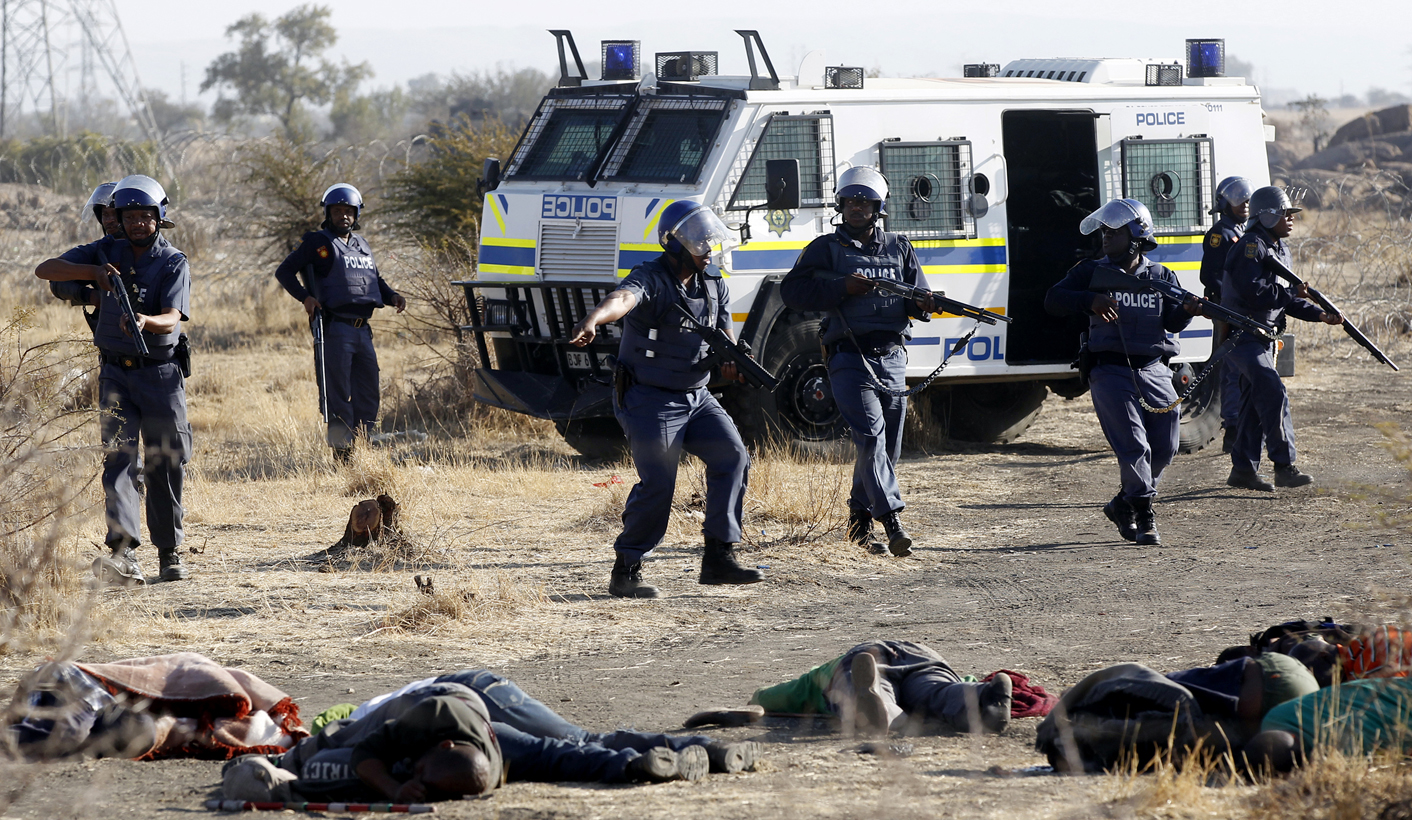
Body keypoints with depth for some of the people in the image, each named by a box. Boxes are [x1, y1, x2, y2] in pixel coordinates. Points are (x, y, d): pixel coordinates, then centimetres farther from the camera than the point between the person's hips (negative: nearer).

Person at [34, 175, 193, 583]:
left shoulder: (174, 263, -5)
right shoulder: (107, 252, 4)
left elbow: (171, 319, -19)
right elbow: (45, 270, -2)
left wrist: (145, 322, -42)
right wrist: (93, 271, -18)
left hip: (161, 375, -1)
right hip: (117, 373, 1)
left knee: (166, 465, 3)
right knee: (119, 457, -13)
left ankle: (170, 552, 18)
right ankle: (124, 551, -25)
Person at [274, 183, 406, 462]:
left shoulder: (361, 246, 20)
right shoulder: (319, 243, 0)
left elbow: (375, 279, 32)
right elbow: (284, 271, -2)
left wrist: (392, 296, 12)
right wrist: (305, 297, -16)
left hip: (362, 331, 7)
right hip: (336, 331, -7)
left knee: (368, 396, 5)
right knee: (338, 396, -6)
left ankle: (359, 451, 11)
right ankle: (342, 457, -4)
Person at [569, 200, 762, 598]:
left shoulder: (715, 287, 8)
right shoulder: (650, 280, -16)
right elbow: (621, 300, -39)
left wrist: (729, 360, -14)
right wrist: (591, 320, -61)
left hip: (696, 397, 7)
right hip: (651, 399, -7)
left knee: (732, 457, -8)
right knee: (657, 484, -13)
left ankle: (718, 558, -2)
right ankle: (625, 572, -2)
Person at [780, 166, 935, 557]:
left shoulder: (899, 248, 15)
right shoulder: (827, 249, 5)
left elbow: (918, 299, 15)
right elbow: (792, 290, -4)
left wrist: (922, 305, -10)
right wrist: (842, 288, -15)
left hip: (892, 359, 4)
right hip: (850, 359, -4)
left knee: (887, 445, 9)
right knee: (870, 434, -19)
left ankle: (860, 514, 27)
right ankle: (891, 519, -28)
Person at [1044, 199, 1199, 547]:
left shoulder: (1161, 277, 10)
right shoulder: (1092, 272, 5)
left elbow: (1172, 322, 0)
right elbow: (1053, 300, -6)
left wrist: (1187, 311, -22)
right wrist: (1090, 300, -22)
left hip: (1154, 373, 3)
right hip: (1111, 371, -3)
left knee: (1164, 449, 5)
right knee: (1133, 446, -15)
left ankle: (1123, 505, 23)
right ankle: (1143, 517, -11)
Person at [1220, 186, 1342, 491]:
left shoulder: (1280, 249, 15)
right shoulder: (1251, 247, -16)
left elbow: (1285, 298, 18)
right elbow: (1252, 292, -26)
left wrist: (1319, 314, 6)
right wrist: (1291, 294, -21)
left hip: (1263, 337, 10)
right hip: (1242, 336, -10)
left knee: (1256, 402, 11)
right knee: (1273, 393, -19)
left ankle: (1243, 469, 18)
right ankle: (1284, 467, -20)